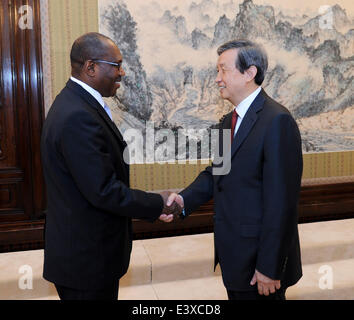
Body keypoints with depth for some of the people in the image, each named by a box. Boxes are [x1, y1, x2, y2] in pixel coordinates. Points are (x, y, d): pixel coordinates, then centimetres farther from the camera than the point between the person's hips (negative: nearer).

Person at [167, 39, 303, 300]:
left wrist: (269, 267, -20)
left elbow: (281, 202, -22)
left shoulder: (277, 121, -19)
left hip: (259, 258, -8)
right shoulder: (229, 121, 10)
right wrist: (185, 198, -9)